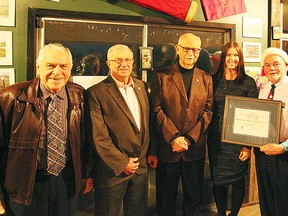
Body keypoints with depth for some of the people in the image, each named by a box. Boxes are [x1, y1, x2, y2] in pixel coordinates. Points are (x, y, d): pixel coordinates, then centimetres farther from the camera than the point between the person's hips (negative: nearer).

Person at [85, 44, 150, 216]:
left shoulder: (142, 86, 7)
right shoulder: (96, 93, -12)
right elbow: (98, 136, -15)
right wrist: (122, 162, -14)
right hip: (113, 169, -5)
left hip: (141, 166, 5)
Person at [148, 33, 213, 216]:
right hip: (167, 147, -2)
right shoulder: (161, 76, 0)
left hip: (195, 148, 2)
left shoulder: (206, 79, 8)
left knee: (194, 196, 14)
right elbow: (156, 110, -7)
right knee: (166, 198, 11)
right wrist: (174, 137, -15)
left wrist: (190, 138, -10)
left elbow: (208, 111, 1)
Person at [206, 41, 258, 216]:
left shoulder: (248, 82, -3)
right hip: (216, 139, 2)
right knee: (218, 180, 11)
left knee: (238, 180, 9)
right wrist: (207, 135, 0)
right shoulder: (215, 80, 5)